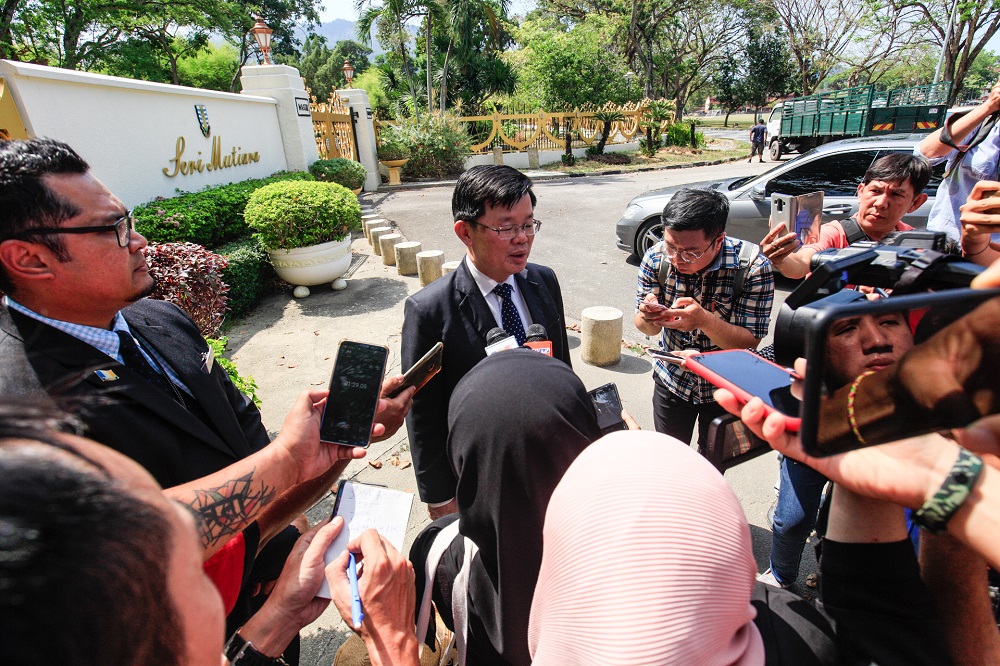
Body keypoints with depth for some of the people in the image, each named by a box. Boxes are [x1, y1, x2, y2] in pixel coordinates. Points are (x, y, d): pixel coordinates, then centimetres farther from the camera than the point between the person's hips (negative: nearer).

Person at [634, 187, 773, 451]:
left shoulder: (752, 267, -25)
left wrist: (704, 320, -43)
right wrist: (647, 318, -35)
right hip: (671, 380, 2)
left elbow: (749, 342, -24)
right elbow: (648, 328, -10)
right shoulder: (656, 258, -19)